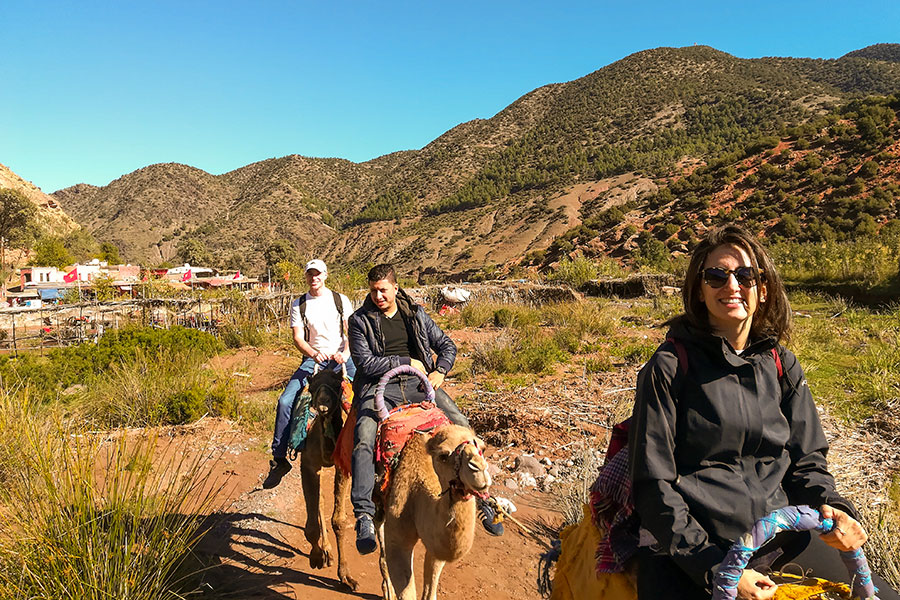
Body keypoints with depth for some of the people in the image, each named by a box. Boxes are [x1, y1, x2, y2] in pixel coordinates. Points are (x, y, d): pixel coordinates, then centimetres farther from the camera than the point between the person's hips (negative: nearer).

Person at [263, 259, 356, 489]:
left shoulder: (341, 300, 5)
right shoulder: (298, 305, 7)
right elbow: (298, 338, -1)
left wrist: (345, 353, -16)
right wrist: (314, 354, -21)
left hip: (341, 357, -1)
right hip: (312, 359, 1)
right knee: (285, 401, -15)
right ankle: (279, 459, -3)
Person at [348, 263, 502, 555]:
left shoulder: (416, 313, 12)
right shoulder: (360, 320, 2)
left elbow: (447, 345, 16)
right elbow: (366, 363, -7)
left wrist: (439, 371, -3)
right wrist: (407, 362, -7)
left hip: (418, 383, 3)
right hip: (379, 387, -2)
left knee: (462, 427, -13)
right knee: (363, 440, -30)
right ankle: (364, 514, -21)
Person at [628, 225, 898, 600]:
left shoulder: (780, 365, 6)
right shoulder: (670, 367, -10)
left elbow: (806, 458, 13)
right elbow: (654, 482, -10)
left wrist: (830, 506, -8)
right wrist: (714, 568, -14)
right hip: (687, 546, -4)